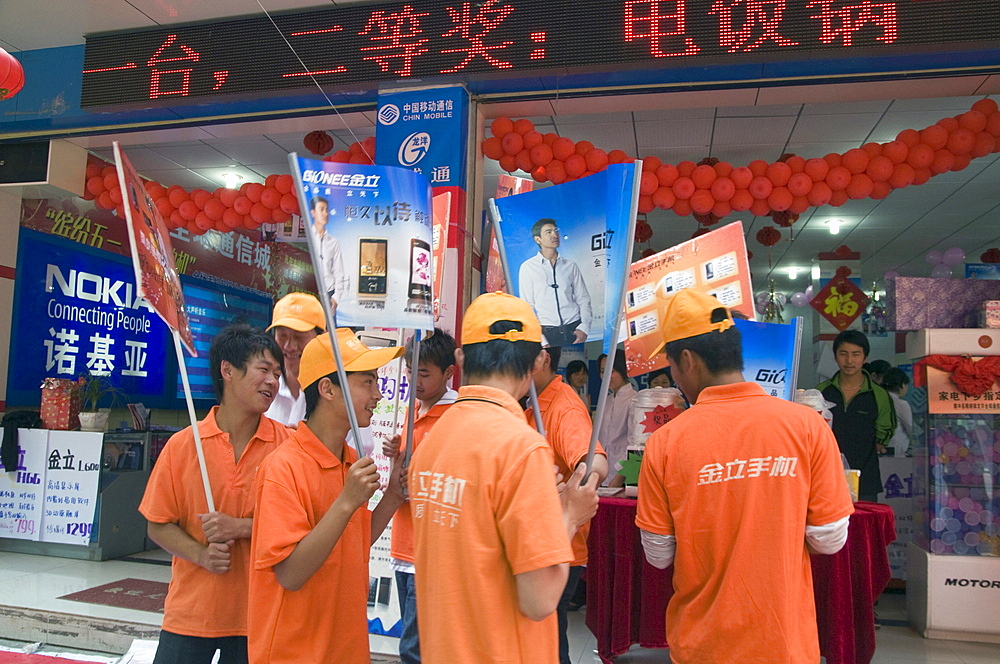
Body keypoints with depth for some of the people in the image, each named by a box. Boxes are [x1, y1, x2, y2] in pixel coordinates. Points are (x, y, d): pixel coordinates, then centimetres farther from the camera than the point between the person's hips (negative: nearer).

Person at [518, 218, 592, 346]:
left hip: (574, 330, 2)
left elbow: (583, 300, 10)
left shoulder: (571, 266, 11)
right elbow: (527, 306, 2)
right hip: (547, 332, -2)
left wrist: (584, 328, -5)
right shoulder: (528, 267, 3)